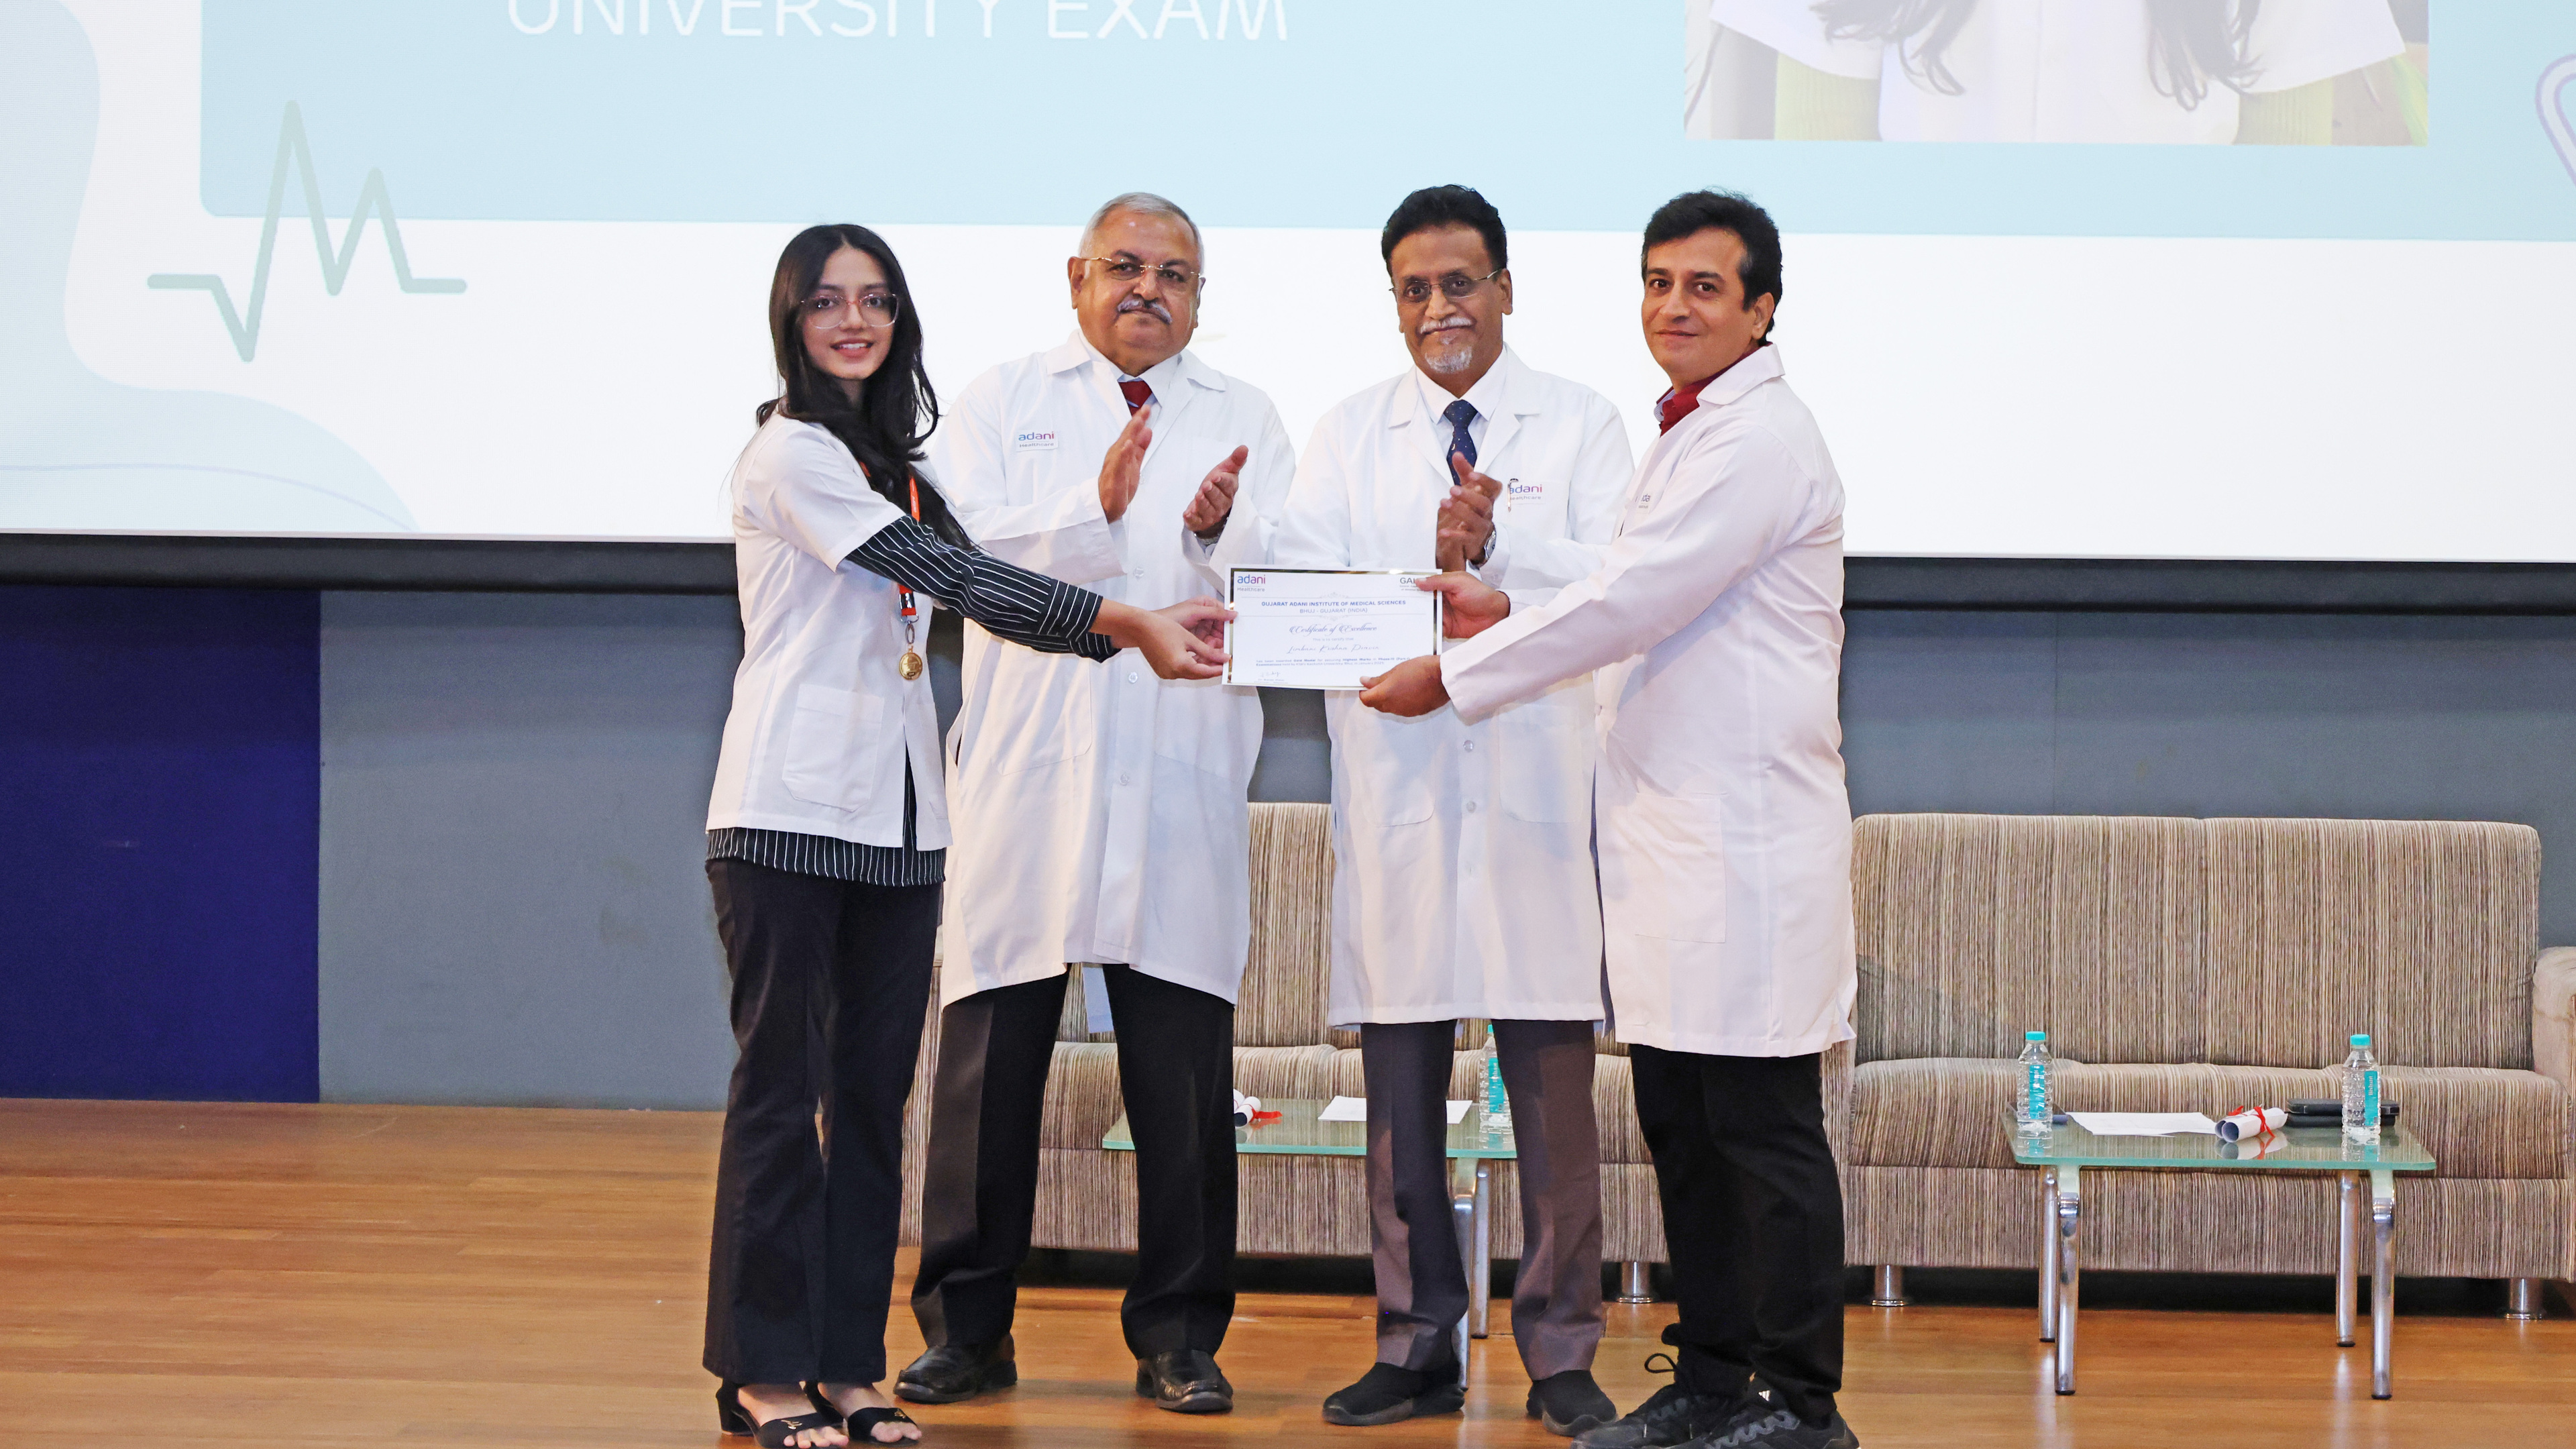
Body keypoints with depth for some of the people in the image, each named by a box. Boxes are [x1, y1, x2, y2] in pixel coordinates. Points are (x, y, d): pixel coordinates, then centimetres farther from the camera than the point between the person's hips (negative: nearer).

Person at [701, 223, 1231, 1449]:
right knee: (780, 1082, -4)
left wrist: (1128, 633, -2)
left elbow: (964, 586, 11)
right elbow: (948, 574, -15)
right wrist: (1124, 621, -19)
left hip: (897, 810, 8)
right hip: (789, 806, -8)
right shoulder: (789, 451, -7)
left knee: (875, 1088, 6)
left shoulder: (889, 457, 19)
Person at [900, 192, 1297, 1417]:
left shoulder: (1246, 421, 15)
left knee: (1184, 1074, 1)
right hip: (1024, 772, -1)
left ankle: (1179, 1335, 10)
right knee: (988, 1058, 0)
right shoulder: (1001, 403, 12)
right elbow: (961, 544, -5)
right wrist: (1095, 511, -19)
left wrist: (1222, 533, -19)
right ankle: (966, 1327, 9)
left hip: (1183, 780, 1)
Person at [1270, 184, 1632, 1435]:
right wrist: (1434, 568, -19)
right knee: (1399, 1083, 5)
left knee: (1554, 1085, -1)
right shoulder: (1348, 436, 13)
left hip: (1538, 791, -2)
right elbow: (1295, 586, -2)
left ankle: (1560, 1355, 6)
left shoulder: (1580, 425, 8)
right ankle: (1417, 1347, 14)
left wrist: (1495, 548, -20)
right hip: (1396, 800, 2)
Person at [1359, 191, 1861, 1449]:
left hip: (1749, 842, -10)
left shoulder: (1764, 441, -12)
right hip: (1669, 831, 10)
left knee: (1764, 1131, -6)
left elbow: (1631, 602, -16)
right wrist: (1509, 616, 11)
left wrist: (1453, 675, -10)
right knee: (1680, 1126, 11)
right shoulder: (1688, 438, 20)